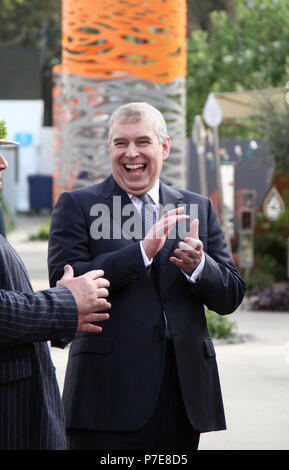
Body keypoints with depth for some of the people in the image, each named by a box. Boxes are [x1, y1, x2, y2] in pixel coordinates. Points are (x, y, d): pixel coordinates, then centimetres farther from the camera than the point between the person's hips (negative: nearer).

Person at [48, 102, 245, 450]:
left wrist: (198, 265, -11)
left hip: (184, 392, 4)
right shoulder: (77, 206, 3)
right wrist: (142, 251, -19)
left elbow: (230, 297, 10)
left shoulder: (198, 208, 14)